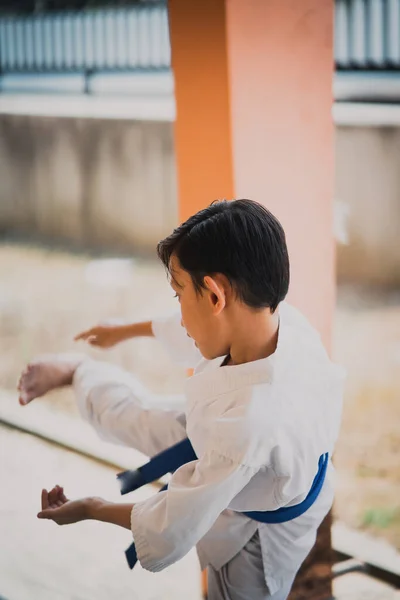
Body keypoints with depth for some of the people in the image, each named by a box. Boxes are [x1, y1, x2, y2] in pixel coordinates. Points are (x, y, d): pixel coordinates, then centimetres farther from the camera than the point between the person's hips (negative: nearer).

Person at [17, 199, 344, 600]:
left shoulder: (251, 421, -48)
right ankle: (73, 371, 45)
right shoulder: (280, 319, -27)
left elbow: (171, 529, -32)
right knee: (137, 414, 17)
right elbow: (195, 333, -1)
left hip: (251, 533, -5)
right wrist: (127, 331, 17)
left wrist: (91, 509, -13)